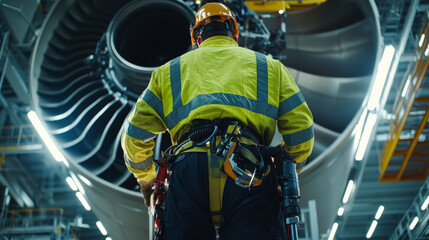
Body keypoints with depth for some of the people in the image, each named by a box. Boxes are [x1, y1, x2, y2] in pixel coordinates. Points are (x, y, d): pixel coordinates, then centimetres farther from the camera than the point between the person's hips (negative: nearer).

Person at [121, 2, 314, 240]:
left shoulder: (170, 70, 29)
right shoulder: (269, 66, 28)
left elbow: (134, 137, 24)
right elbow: (301, 133, 20)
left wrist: (146, 180, 40)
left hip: (189, 169, 1)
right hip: (249, 173, 0)